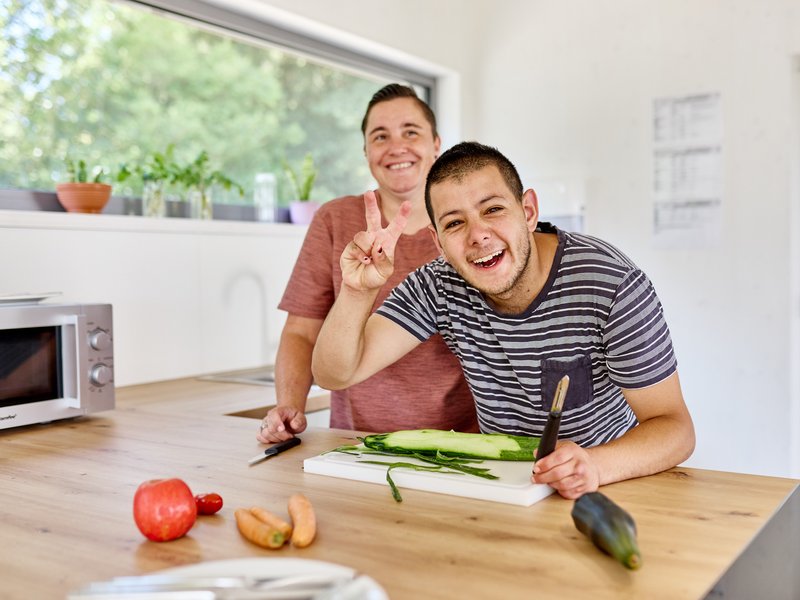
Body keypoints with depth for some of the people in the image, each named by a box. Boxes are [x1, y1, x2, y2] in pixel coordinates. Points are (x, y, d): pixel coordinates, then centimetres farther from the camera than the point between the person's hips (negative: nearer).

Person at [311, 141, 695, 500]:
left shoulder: (613, 286, -21)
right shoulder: (440, 287, -11)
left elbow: (674, 427, -18)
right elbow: (335, 374, -12)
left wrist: (594, 466, -38)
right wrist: (358, 292, -30)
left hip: (609, 485, -2)